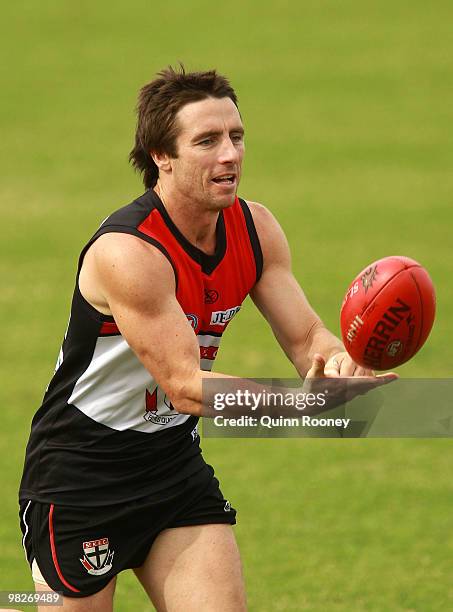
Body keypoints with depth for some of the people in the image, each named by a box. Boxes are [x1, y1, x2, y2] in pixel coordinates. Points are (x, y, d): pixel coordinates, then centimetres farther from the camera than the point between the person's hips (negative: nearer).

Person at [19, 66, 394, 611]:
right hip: (77, 475, -6)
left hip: (174, 461, 6)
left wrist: (335, 360, -27)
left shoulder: (254, 228, -3)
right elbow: (183, 385, -30)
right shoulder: (124, 252, -27)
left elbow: (305, 336, -1)